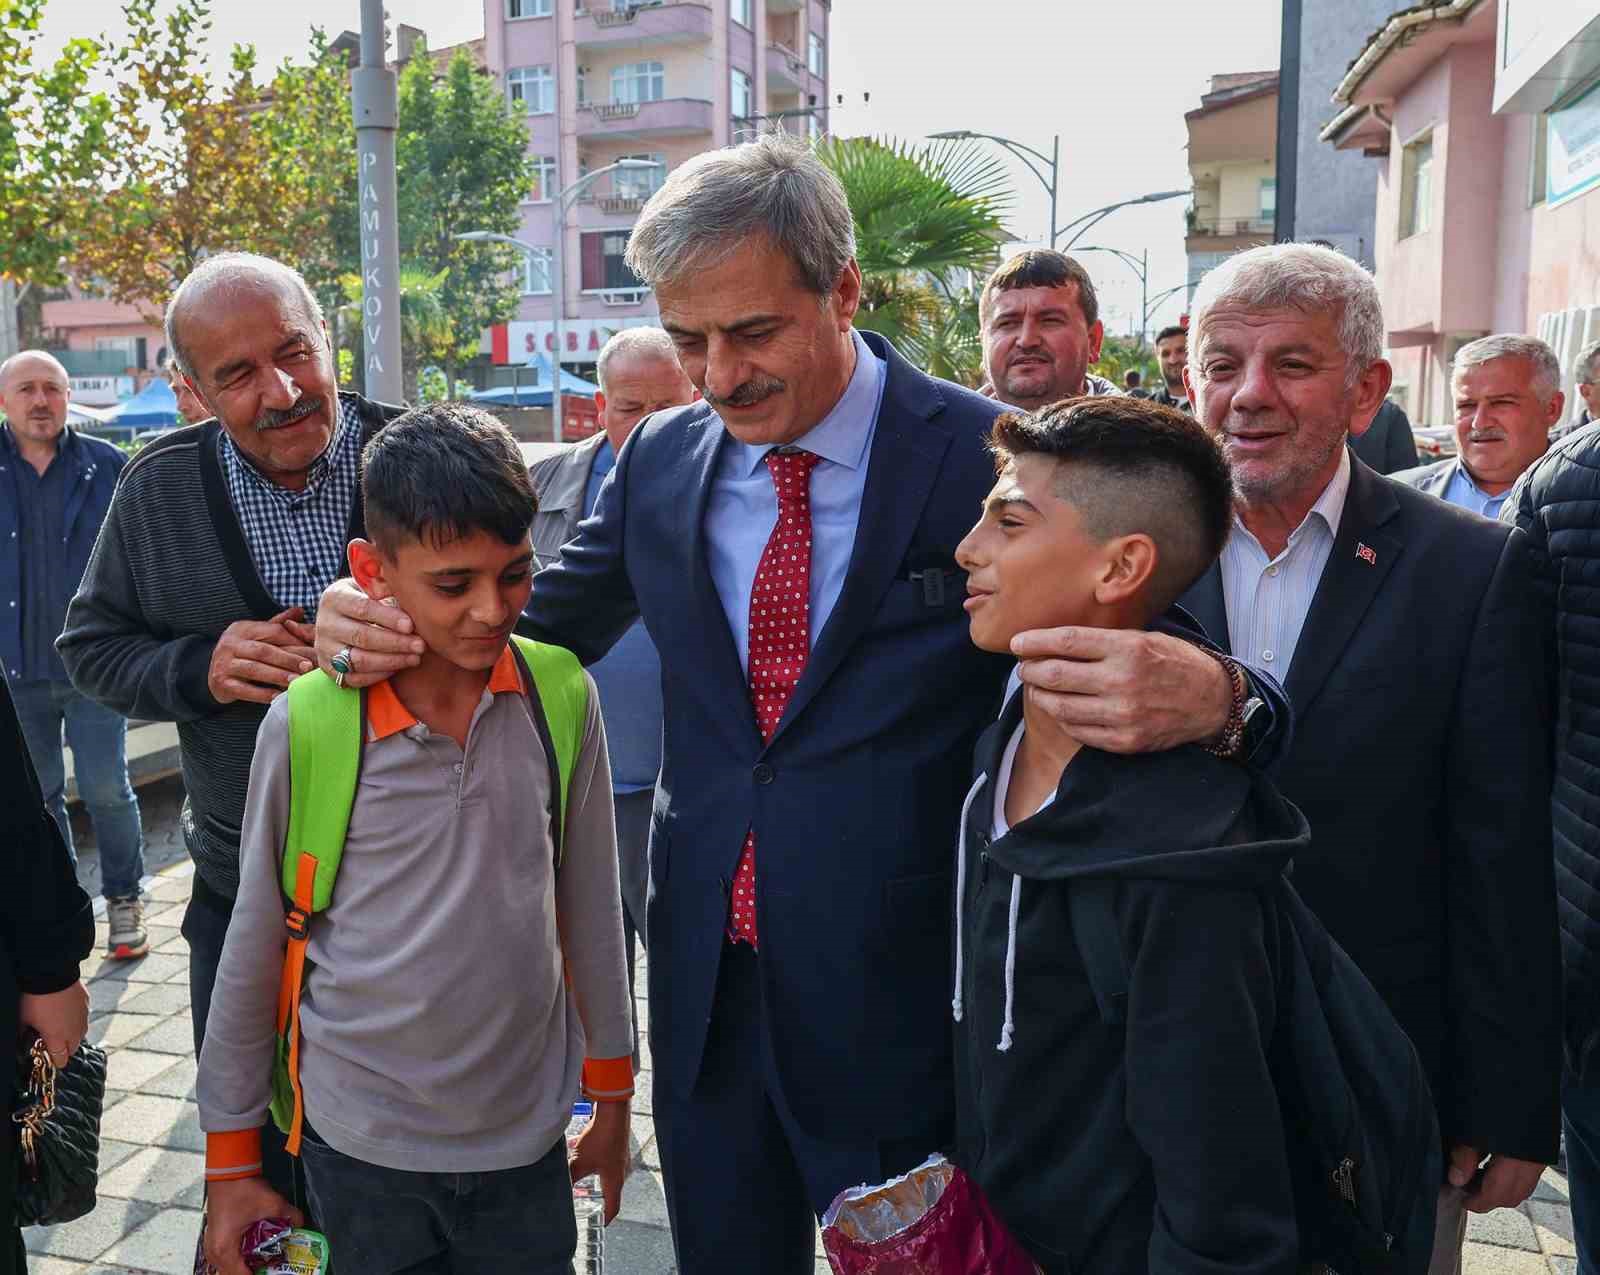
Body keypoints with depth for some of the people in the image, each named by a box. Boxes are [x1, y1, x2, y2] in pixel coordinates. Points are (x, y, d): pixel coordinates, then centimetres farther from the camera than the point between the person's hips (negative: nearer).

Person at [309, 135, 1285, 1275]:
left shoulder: (993, 460, -13)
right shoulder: (661, 462, 1)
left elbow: (1147, 645, -13)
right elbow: (539, 631, 9)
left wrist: (1212, 697, -36)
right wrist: (385, 627, -10)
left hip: (900, 997, -4)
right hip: (707, 984, 4)